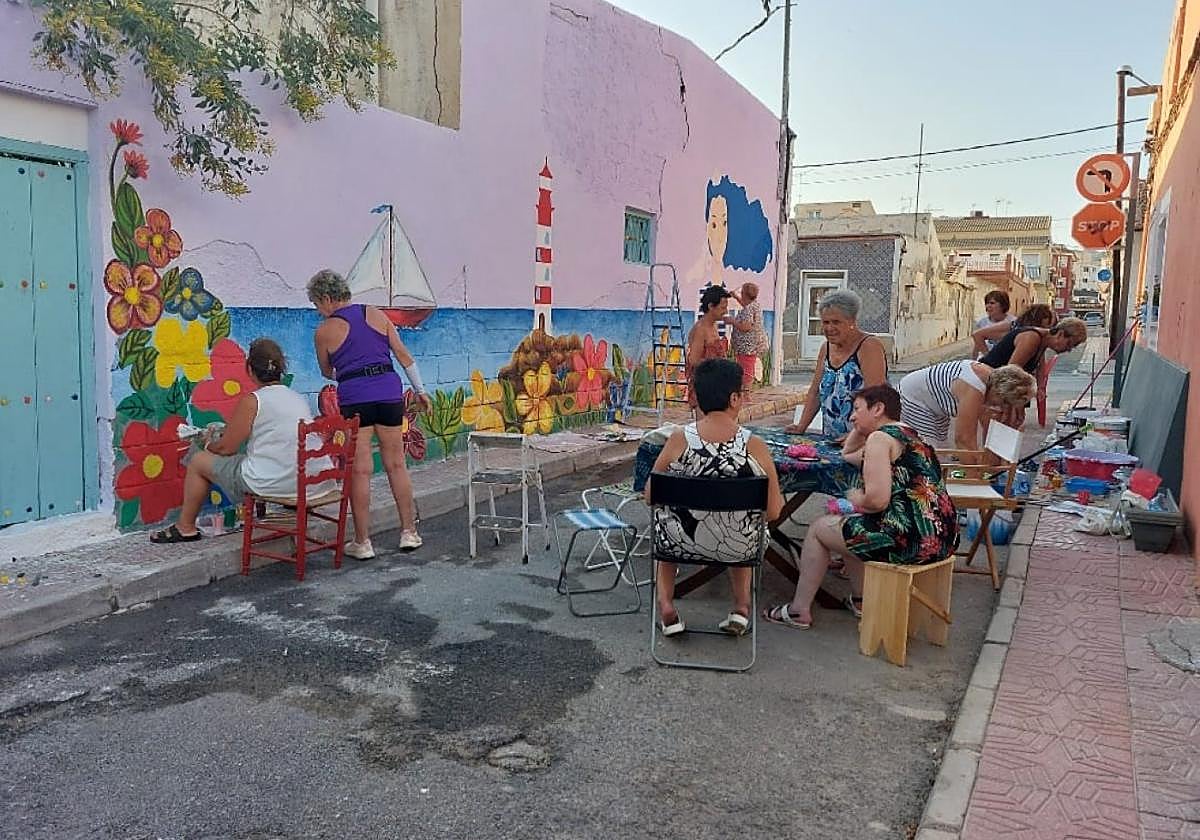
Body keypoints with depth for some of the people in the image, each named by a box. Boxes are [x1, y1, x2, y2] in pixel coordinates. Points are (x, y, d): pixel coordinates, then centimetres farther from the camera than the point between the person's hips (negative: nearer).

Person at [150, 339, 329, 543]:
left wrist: (209, 445, 19)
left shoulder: (252, 401, -10)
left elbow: (225, 448, -5)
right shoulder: (300, 399, 9)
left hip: (270, 485, -7)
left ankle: (185, 528, 29)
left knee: (198, 461, 15)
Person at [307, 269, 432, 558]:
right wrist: (420, 390, 16)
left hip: (354, 398, -3)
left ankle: (362, 542, 7)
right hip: (389, 391, 3)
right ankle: (409, 532, 19)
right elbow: (404, 355, 9)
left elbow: (327, 372, 18)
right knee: (396, 464, 12)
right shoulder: (376, 314, 10)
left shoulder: (325, 331, 2)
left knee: (360, 470, 1)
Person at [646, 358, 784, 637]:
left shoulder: (679, 440, -16)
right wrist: (780, 500, 15)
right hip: (738, 547, 1)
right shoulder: (755, 446, -17)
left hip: (682, 541, 0)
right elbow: (773, 513, -8)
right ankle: (741, 607, 33)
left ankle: (666, 607, 28)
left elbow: (650, 498, -4)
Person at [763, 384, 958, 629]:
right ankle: (860, 600, 38)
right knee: (848, 523, 31)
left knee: (819, 528, 10)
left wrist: (856, 499, -1)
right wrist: (859, 429, 19)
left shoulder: (880, 437, -11)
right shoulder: (908, 433, 19)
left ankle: (798, 610, 19)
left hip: (910, 539, -10)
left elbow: (877, 500, -22)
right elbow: (847, 456, 33)